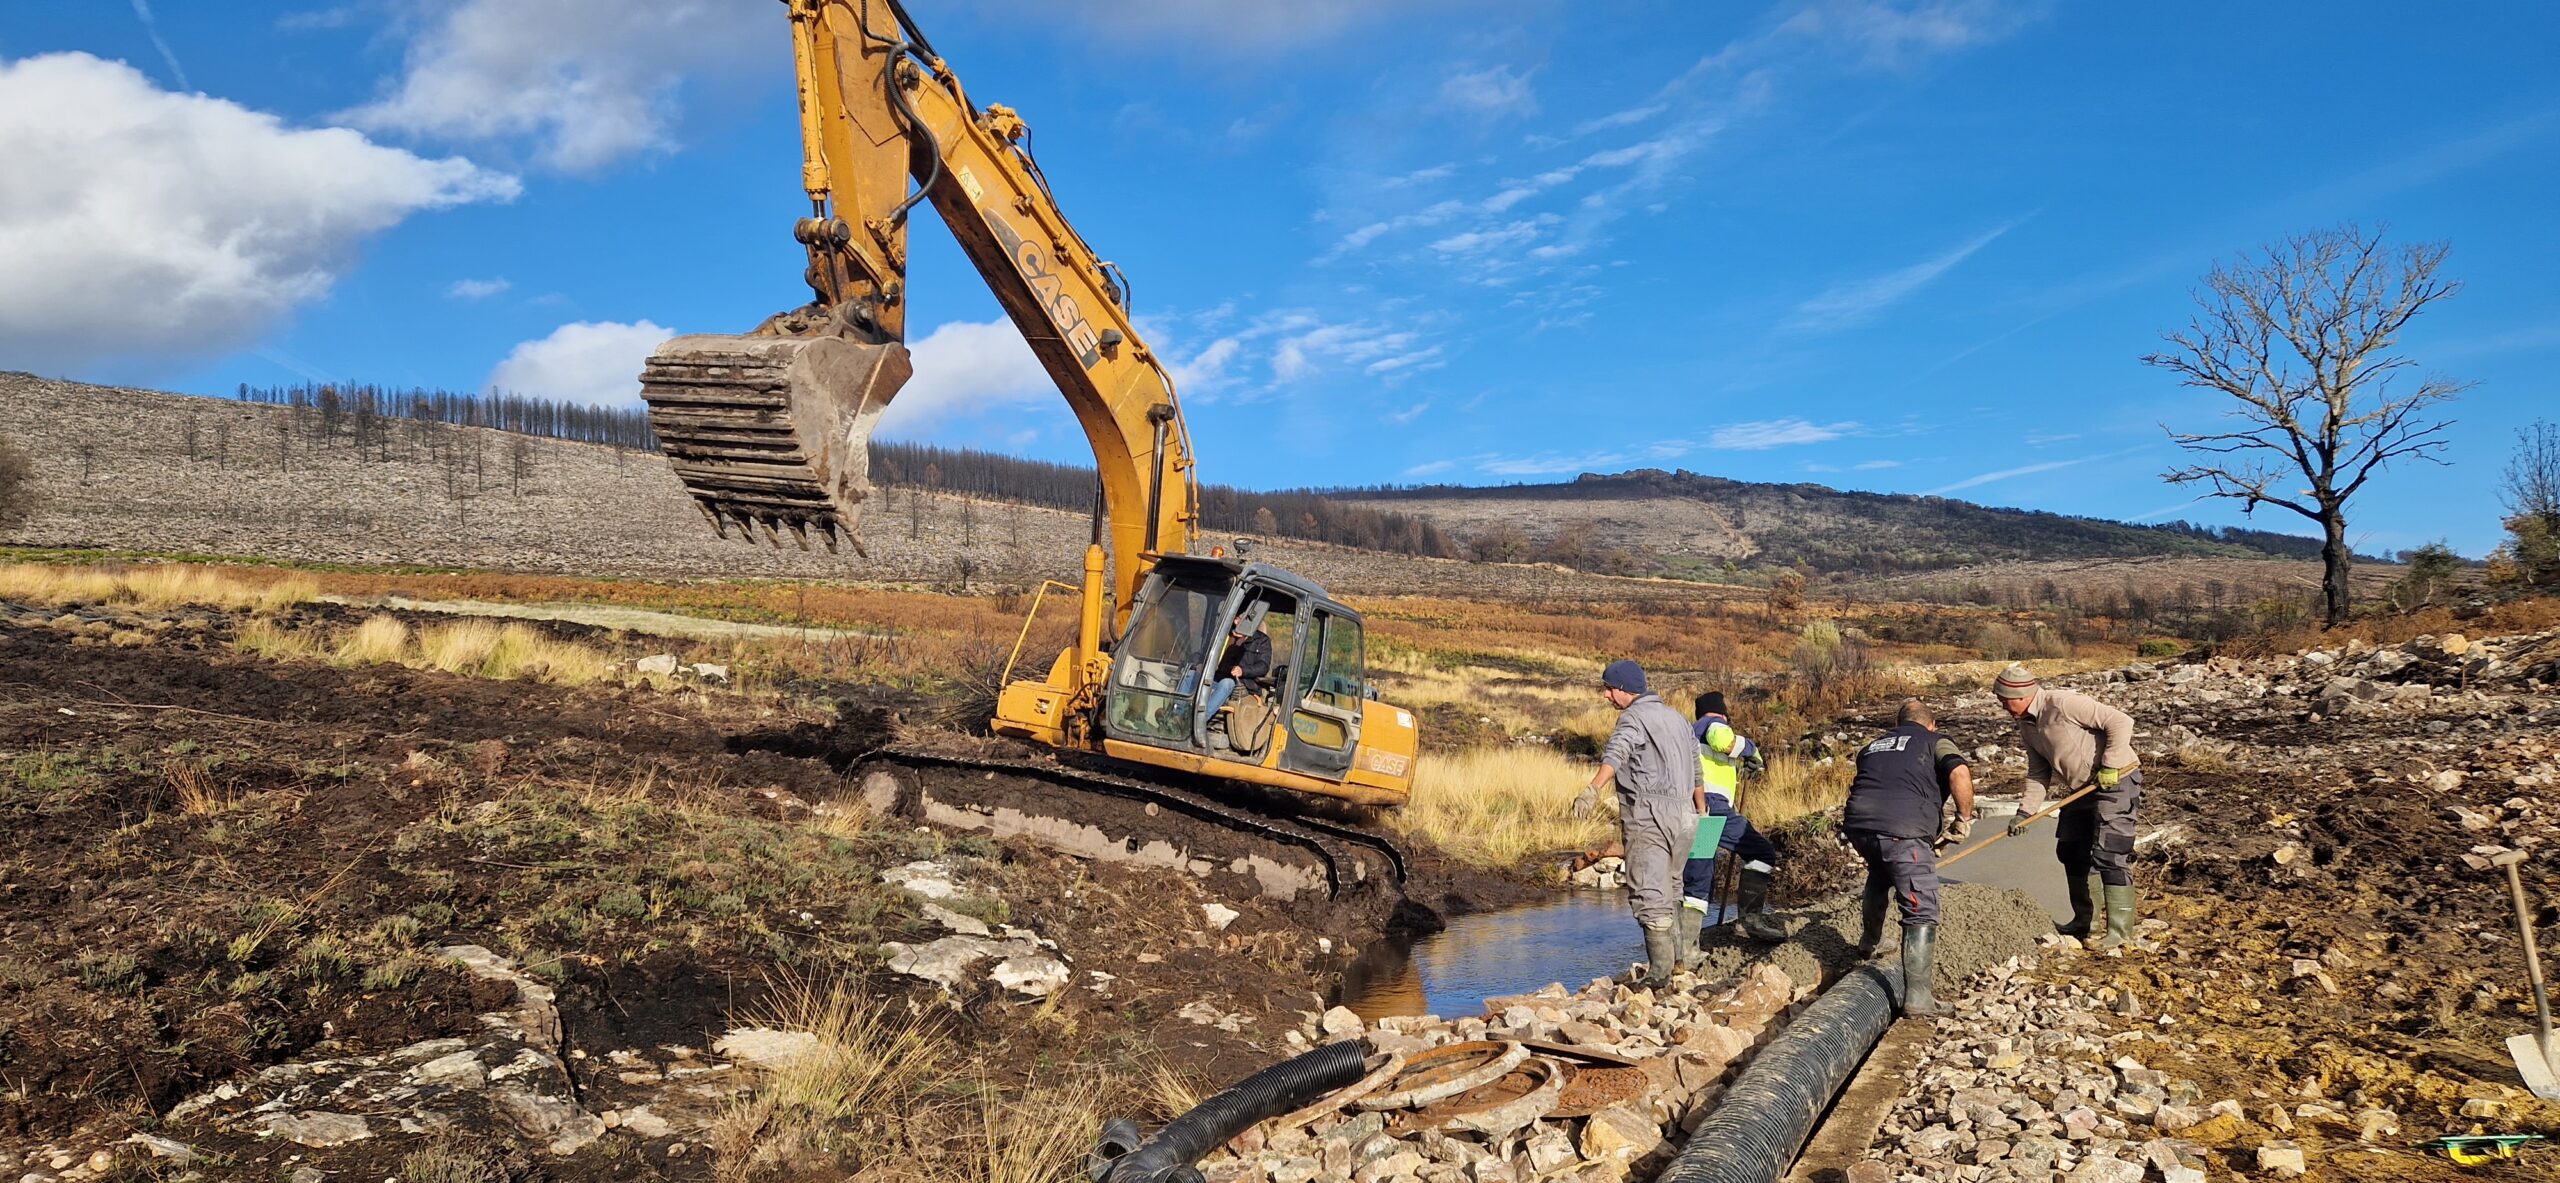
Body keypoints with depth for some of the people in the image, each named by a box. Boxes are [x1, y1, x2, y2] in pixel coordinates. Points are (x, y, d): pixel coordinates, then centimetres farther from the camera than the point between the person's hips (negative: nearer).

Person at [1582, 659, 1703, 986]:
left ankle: (1660, 970, -12)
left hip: (1648, 814, -9)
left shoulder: (1634, 716, -6)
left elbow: (1616, 752, -28)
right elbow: (1695, 763, 32)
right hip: (1682, 814, 9)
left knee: (1649, 894, -9)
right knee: (1670, 888, 22)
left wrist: (1593, 788, -44)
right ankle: (1684, 955, 29)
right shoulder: (1675, 716, 21)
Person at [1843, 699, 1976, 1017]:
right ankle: (1917, 997, -6)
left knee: (1879, 873, 37)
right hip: (1903, 831, -6)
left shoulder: (1873, 746, 31)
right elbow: (1959, 773, -5)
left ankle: (1868, 942, 53)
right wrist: (1964, 820, 6)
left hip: (1858, 826, 6)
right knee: (1921, 914, 0)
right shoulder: (1936, 742, 17)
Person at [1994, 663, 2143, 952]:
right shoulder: (2027, 724, 4)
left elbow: (2120, 722, -24)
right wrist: (2025, 811, -2)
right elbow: (2038, 773, 8)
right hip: (2083, 788, 10)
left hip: (2116, 782, -10)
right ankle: (2085, 920, 27)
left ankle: (2119, 931, -4)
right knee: (2071, 852, 14)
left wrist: (2110, 766, -24)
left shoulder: (2063, 704, -24)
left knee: (2109, 855, -11)